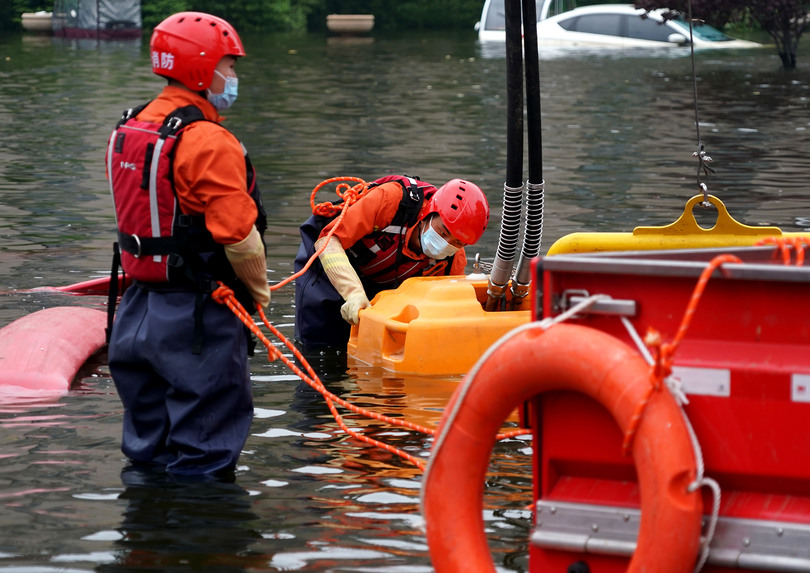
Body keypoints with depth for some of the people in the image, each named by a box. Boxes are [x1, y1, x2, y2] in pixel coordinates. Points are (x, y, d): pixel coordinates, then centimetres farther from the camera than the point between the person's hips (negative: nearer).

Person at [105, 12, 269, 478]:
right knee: (202, 455, -2)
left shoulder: (130, 130, 9)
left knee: (148, 447, 16)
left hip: (139, 306, 9)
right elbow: (237, 234, -21)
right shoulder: (209, 142, -19)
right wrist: (259, 290, -2)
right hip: (197, 316, -9)